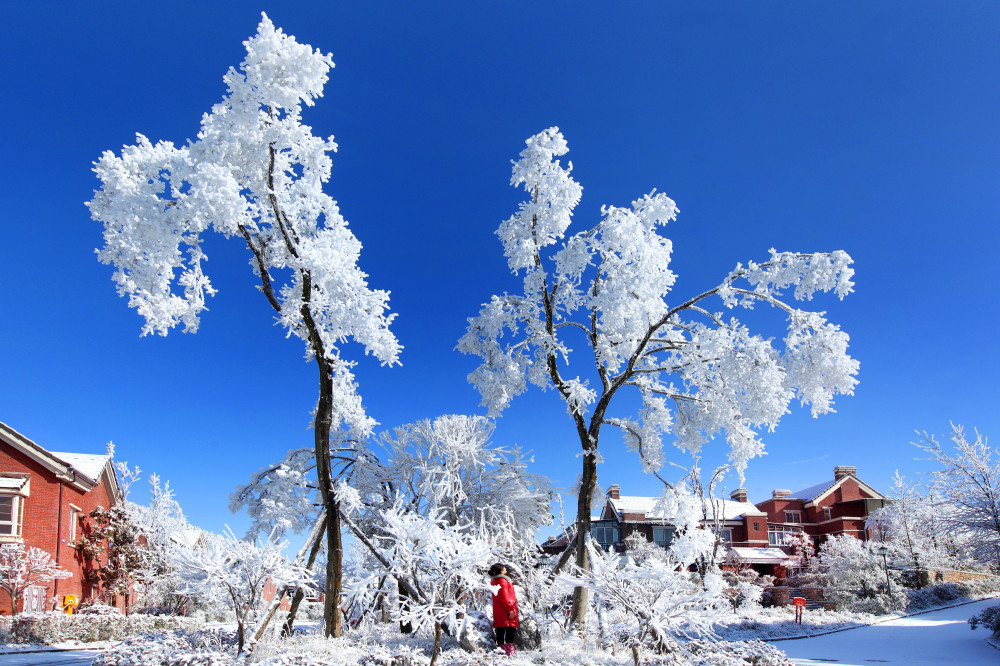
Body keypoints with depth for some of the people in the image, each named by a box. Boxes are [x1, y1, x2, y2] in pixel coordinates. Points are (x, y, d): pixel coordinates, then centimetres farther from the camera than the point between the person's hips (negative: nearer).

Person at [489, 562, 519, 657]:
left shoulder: (494, 581, 15)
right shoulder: (502, 580, -13)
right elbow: (504, 597, -19)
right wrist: (510, 609, -18)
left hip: (498, 612, 9)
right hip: (506, 612, -9)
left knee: (500, 632, 7)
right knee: (510, 631, -9)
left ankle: (502, 651, 8)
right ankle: (510, 653, -14)